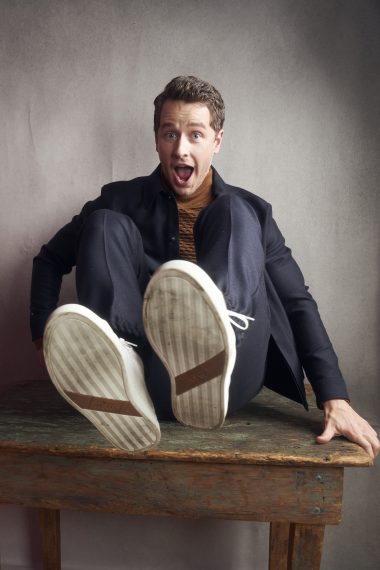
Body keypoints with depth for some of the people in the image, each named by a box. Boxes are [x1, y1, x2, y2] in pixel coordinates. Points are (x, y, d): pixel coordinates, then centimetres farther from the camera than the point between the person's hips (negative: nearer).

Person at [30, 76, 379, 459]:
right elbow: (50, 259, 17)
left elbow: (297, 303, 4)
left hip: (228, 378, 0)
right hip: (150, 381, 1)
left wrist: (334, 400, -6)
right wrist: (45, 334, 1)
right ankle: (118, 374, -36)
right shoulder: (122, 202, 12)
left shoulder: (247, 211, 11)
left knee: (234, 213, -15)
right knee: (105, 223, -12)